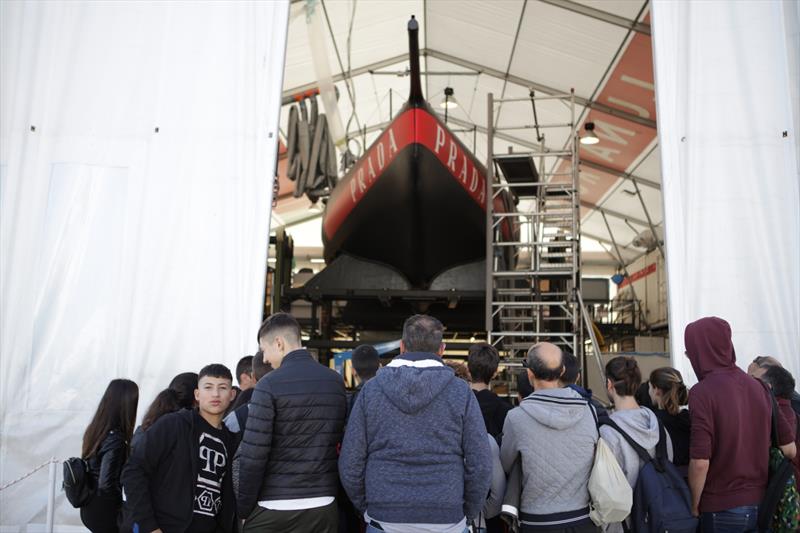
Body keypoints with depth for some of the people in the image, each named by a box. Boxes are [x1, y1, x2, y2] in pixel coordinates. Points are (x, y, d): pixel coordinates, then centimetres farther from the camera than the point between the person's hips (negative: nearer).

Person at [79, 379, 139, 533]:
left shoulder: (95, 429, 1)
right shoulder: (115, 439, -24)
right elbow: (106, 484, -28)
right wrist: (123, 506, -12)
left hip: (89, 508, 8)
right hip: (104, 512, -8)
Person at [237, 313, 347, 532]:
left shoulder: (269, 385, -13)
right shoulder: (336, 382, 3)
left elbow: (253, 454, -14)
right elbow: (342, 443, 7)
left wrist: (244, 507, -4)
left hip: (275, 507, -4)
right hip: (323, 506, 5)